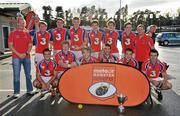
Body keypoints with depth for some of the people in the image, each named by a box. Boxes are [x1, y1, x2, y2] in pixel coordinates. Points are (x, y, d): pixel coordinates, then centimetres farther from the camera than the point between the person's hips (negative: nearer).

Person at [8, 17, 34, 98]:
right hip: (16, 57, -3)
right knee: (16, 75, 0)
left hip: (27, 57, 3)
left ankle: (30, 90, 18)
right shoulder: (13, 33, 3)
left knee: (28, 74, 8)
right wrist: (18, 54, -12)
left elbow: (30, 45, 9)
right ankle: (16, 92, 7)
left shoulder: (27, 34, 11)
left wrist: (26, 53, -9)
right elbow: (10, 45, -3)